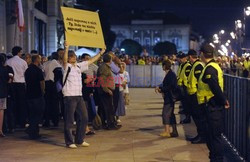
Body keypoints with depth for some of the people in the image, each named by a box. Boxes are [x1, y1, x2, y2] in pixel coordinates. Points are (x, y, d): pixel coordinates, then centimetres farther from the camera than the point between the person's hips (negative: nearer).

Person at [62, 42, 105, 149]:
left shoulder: (79, 66, 16)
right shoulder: (67, 66, -4)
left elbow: (91, 61, 24)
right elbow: (64, 60, -24)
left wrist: (100, 53, 26)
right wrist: (66, 48, -39)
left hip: (79, 96, 7)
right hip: (69, 96, -7)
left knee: (84, 118, 8)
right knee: (69, 120, -2)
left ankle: (80, 140, 19)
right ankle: (69, 142, 7)